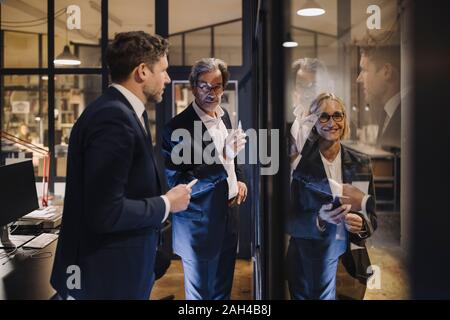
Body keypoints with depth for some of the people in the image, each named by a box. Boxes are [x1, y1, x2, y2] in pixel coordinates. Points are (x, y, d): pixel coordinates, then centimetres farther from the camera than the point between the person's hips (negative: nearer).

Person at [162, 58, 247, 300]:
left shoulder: (223, 115, 4)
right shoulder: (178, 127, -20)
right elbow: (177, 186, -23)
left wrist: (240, 179, 2)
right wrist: (220, 159, -31)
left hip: (227, 218, 7)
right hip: (199, 226, -7)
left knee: (223, 291, 23)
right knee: (201, 294, 12)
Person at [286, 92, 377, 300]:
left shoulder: (361, 165, 3)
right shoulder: (299, 164, -8)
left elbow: (372, 217, 7)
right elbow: (288, 220, -7)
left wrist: (361, 224, -15)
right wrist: (318, 219, -25)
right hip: (308, 264, -3)